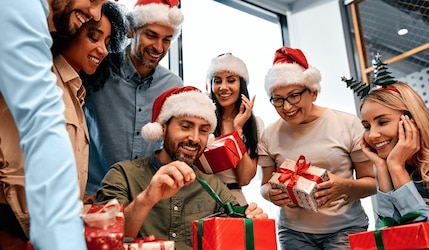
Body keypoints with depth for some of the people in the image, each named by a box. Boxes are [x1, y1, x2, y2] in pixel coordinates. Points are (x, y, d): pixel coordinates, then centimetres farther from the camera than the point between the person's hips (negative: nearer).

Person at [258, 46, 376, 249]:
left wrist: (345, 186, -20)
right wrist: (270, 193, -14)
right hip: (294, 232, 2)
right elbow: (265, 185, 9)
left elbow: (371, 181, 0)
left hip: (345, 228, -1)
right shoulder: (270, 134, 0)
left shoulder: (348, 124, -6)